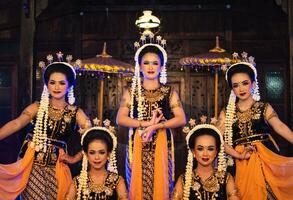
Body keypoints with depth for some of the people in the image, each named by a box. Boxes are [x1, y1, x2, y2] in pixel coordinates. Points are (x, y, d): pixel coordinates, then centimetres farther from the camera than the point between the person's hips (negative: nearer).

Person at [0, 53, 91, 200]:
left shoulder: (76, 113, 1)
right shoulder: (37, 108, 2)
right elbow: (16, 124, -12)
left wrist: (75, 158, -7)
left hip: (55, 169, 0)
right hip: (31, 166, 0)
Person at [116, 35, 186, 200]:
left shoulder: (169, 92, 7)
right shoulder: (131, 92, 8)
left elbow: (181, 119, -4)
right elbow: (120, 119, -4)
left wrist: (156, 126, -16)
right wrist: (146, 123, -15)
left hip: (161, 146, 0)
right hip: (138, 145, 0)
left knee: (160, 185, 0)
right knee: (137, 186, 1)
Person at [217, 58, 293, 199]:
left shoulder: (264, 108, 4)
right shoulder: (226, 113, 7)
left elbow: (279, 127, -12)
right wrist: (239, 155, -18)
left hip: (268, 159, -1)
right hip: (243, 164, 1)